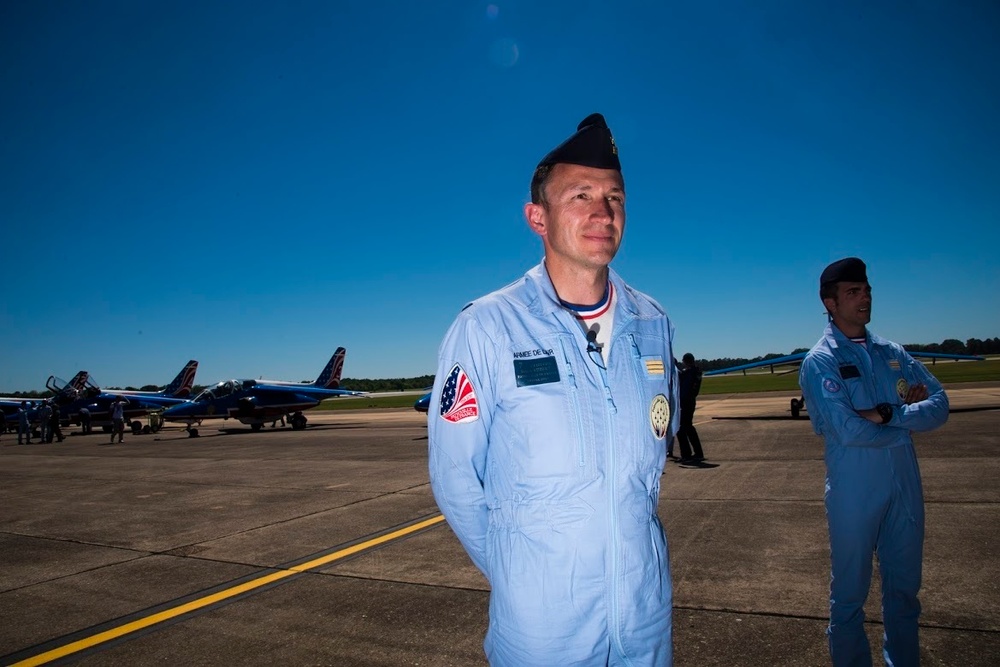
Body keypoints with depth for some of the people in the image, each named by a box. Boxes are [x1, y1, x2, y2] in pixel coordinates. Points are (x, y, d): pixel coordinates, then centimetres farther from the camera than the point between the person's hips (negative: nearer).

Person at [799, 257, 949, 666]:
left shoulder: (892, 353, 9)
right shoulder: (820, 362, -10)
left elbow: (939, 405, -2)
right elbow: (847, 430, -20)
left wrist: (886, 413, -17)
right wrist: (907, 418, -8)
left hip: (906, 487, 6)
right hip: (854, 493, -5)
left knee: (904, 588, 19)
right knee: (850, 591, 10)